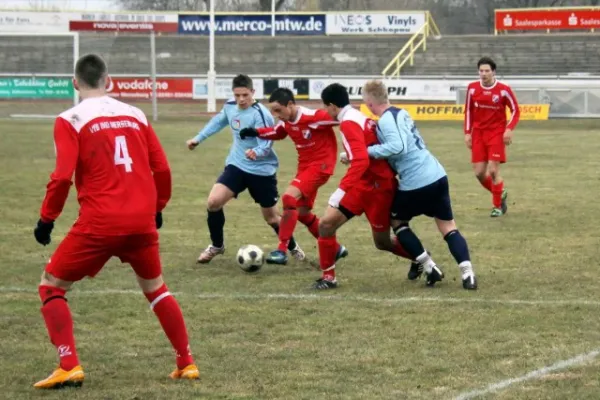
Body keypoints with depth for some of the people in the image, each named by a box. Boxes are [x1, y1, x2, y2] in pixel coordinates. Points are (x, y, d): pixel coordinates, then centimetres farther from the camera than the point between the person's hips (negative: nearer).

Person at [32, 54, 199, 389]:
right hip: (142, 222, 4)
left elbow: (63, 177, -11)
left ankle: (69, 367, -3)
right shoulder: (136, 115, 10)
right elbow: (162, 169, 10)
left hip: (99, 223, -4)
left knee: (51, 287, 11)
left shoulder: (71, 120, -3)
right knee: (156, 288, 26)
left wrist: (47, 218, 1)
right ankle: (187, 363, 24)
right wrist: (157, 208, 25)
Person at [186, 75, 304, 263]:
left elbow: (266, 145, -27)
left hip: (262, 170, -5)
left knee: (271, 217, 7)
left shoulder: (261, 114, -23)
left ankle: (293, 247, 35)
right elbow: (218, 121, 19)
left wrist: (256, 152, -48)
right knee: (213, 202, -14)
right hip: (236, 165, 5)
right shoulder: (230, 106, -3)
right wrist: (198, 138, 22)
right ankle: (216, 246, 8)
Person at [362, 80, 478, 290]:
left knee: (396, 221, 17)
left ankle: (429, 268, 10)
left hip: (415, 183, -7)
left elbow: (397, 147, -26)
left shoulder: (386, 120, -12)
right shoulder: (401, 113, 16)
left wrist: (368, 151, -17)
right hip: (437, 175, 7)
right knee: (448, 226, 12)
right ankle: (467, 273, -4)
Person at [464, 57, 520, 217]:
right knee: (479, 172, 0)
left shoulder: (504, 90, -10)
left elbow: (515, 110, -1)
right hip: (478, 132, 4)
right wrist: (467, 133, 5)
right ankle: (500, 194, 26)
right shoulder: (472, 88, -1)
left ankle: (497, 206, 5)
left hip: (497, 133, -4)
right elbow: (468, 111, 10)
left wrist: (509, 129, -15)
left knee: (493, 170, -11)